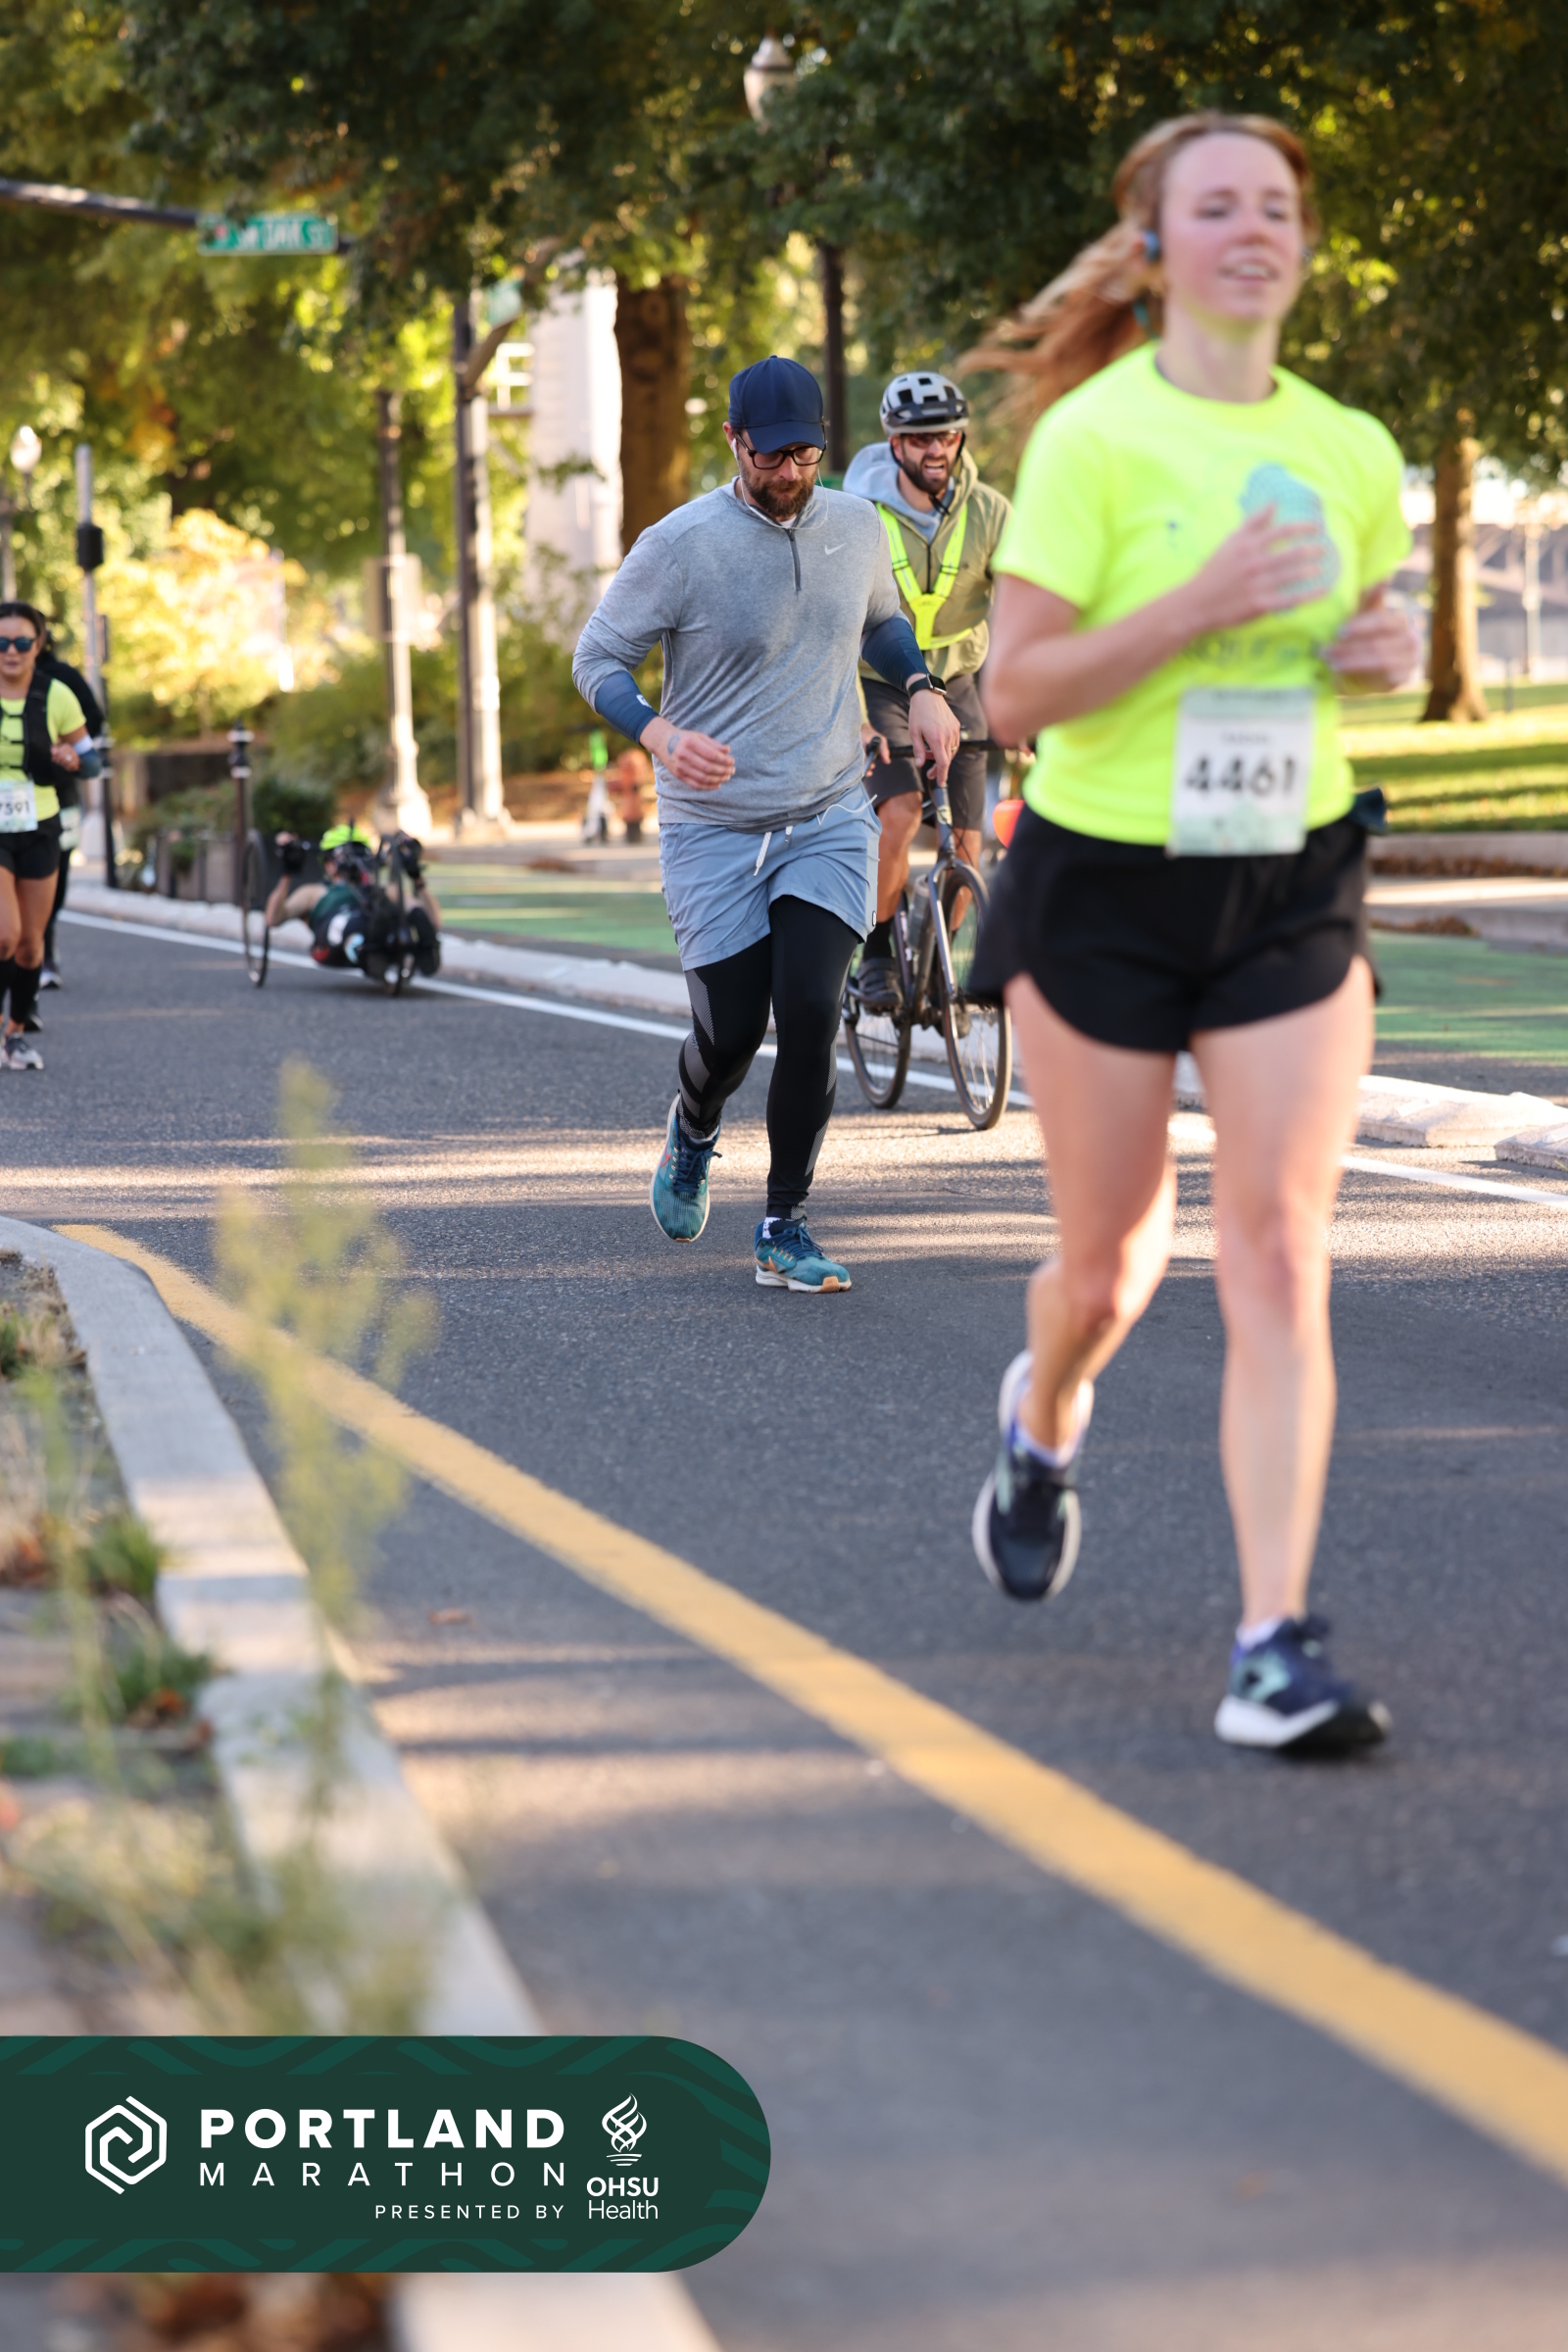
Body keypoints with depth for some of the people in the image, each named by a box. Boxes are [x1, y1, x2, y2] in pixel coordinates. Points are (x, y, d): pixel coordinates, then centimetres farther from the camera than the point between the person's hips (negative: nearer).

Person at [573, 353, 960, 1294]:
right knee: (732, 1032, 0)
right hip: (714, 828, -2)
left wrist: (923, 689, 2)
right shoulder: (681, 545, -12)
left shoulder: (857, 527, 2)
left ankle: (785, 1228, -2)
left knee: (811, 1015, -13)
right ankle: (693, 1131, 38)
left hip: (830, 819, 2)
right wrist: (661, 736, -24)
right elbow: (598, 658, -5)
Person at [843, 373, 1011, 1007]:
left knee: (964, 846, -2)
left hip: (953, 682, 3)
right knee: (900, 815, -25)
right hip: (877, 685, -3)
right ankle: (876, 954, -8)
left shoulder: (990, 513, -12)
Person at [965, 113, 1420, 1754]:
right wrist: (1197, 607, -25)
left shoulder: (1350, 453, 4)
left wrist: (1385, 654, -3)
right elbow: (1013, 694, -14)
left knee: (1279, 1257, -9)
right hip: (1103, 883, -3)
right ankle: (1043, 1422, 47)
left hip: (1293, 894, 3)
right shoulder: (1093, 437, -11)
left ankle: (1274, 1650, -10)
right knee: (1110, 1258, 10)